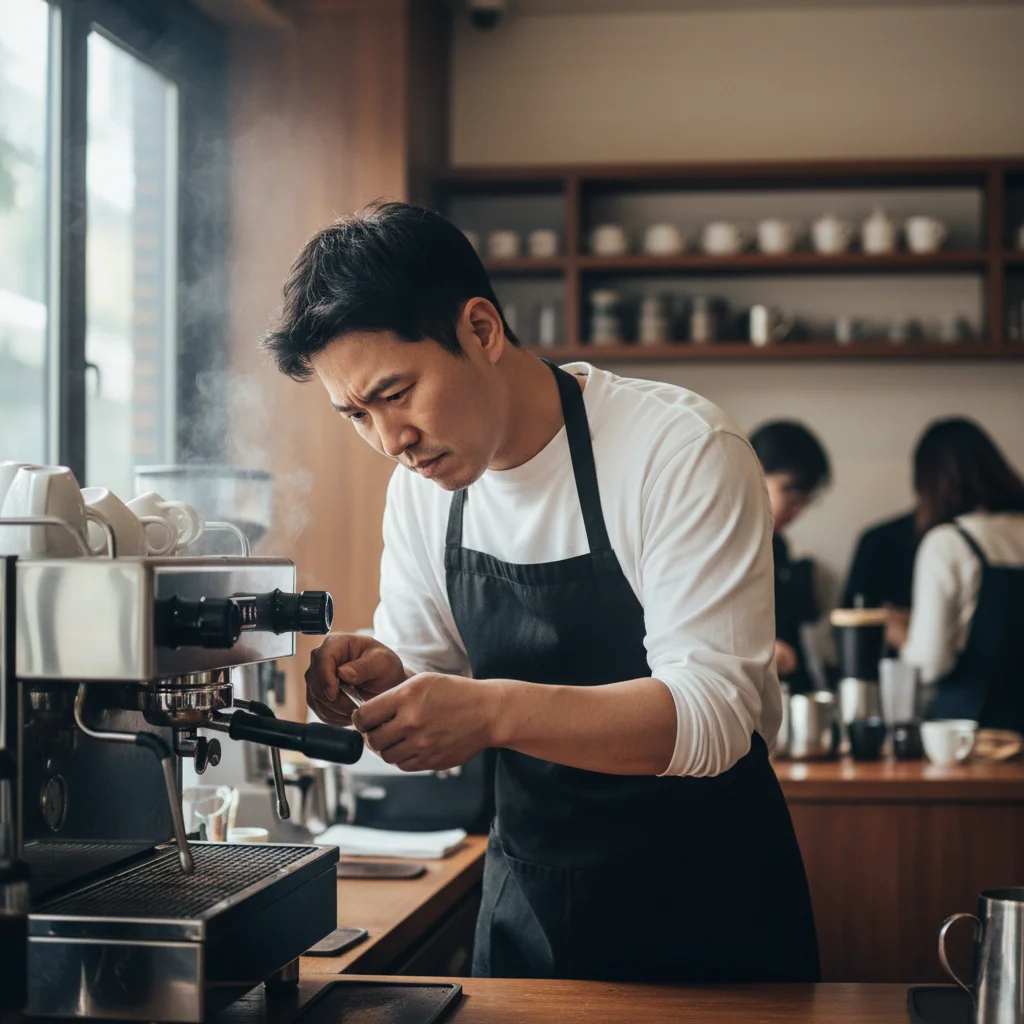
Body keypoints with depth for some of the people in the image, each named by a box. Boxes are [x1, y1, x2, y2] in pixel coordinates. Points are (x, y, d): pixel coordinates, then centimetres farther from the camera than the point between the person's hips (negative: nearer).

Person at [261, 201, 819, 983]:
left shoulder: (681, 448, -21)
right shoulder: (424, 483, -2)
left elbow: (713, 712, -27)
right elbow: (424, 670, 5)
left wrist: (496, 711, -39)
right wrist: (382, 682, -18)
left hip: (704, 910, -5)